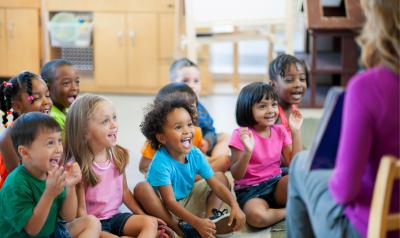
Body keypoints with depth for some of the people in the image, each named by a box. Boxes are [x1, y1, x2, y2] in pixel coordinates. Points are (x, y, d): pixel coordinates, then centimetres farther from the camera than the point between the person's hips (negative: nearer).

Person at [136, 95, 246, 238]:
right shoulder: (161, 163, -30)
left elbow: (216, 184, -9)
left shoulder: (196, 155, -12)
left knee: (221, 177, 5)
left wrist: (235, 206, -25)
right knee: (142, 189, -35)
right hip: (165, 209, -6)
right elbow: (170, 202, -31)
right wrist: (197, 223, -41)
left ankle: (211, 217, -20)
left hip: (188, 202, 6)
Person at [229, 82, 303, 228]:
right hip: (250, 190, -3)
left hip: (276, 184, 3)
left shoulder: (280, 131, 3)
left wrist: (295, 132, -6)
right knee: (256, 216, -36)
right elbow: (236, 175, -13)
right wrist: (248, 151, -30)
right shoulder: (241, 135, -12)